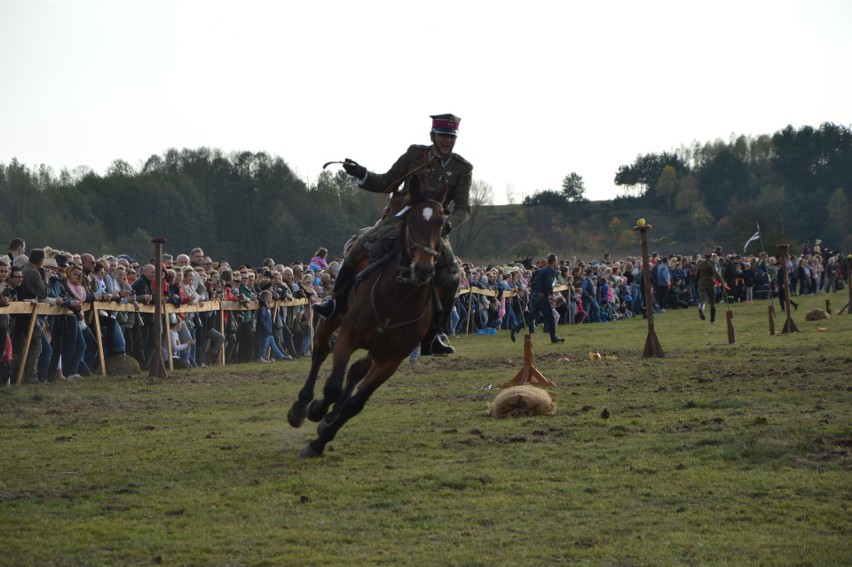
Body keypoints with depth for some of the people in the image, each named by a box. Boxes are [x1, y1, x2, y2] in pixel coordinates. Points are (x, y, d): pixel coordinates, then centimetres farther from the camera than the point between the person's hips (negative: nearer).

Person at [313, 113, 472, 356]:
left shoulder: (463, 169, 3)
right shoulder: (414, 155, 5)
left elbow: (463, 207, -1)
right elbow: (385, 184, 9)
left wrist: (449, 223, -22)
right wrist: (361, 174, -9)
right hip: (399, 219, 0)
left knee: (448, 276, -20)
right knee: (360, 248, -21)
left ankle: (432, 336, -10)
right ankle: (336, 300, -2)